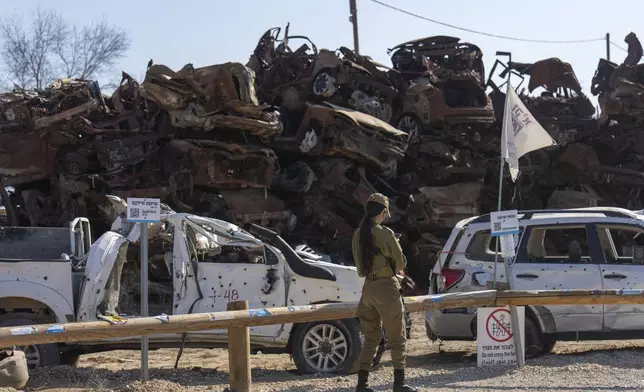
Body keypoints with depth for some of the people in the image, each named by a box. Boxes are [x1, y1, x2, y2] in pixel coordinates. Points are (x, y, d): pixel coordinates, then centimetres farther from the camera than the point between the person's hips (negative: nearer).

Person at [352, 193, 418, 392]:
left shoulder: (358, 234, 5)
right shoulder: (385, 233, -14)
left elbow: (359, 264, 11)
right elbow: (400, 262, -5)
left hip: (368, 287, 6)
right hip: (386, 287, -6)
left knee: (370, 337, 13)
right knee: (397, 338, 4)